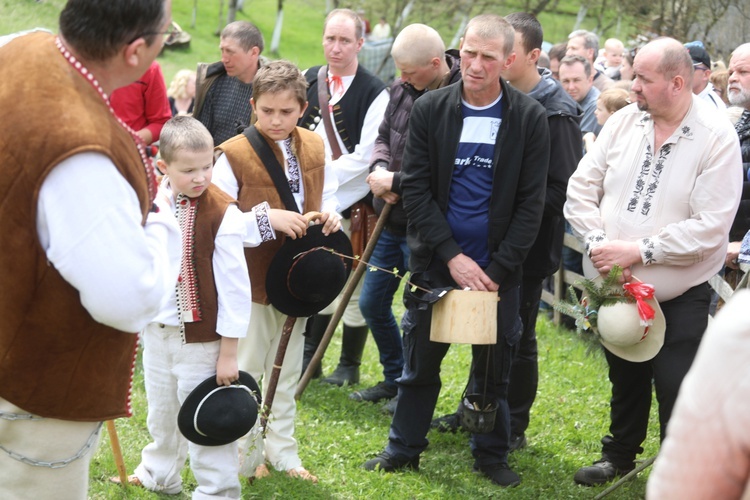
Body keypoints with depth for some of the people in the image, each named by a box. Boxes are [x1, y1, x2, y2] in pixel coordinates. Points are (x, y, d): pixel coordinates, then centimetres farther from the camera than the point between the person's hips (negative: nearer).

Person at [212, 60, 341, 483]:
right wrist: (267, 218, -27)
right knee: (248, 370, 7)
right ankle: (246, 455, 21)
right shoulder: (234, 154, -17)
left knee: (287, 372, 18)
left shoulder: (315, 148, 0)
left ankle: (282, 452, 31)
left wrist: (330, 213, -8)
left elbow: (328, 195, 15)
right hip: (252, 279, -5)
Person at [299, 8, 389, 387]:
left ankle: (350, 365, 15)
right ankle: (310, 355, 22)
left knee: (353, 288, 3)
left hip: (351, 205, -4)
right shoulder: (307, 82, 7)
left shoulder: (374, 93, -10)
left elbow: (365, 156, -14)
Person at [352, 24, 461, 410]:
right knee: (372, 304, 19)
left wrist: (396, 181, -20)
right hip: (390, 220, 8)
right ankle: (393, 379, 37)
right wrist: (379, 168, -6)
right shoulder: (403, 89, 2)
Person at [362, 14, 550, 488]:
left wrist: (497, 269, -10)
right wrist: (452, 256, -11)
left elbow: (531, 203, -4)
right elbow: (416, 187, -3)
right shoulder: (430, 109, -2)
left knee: (494, 368, 8)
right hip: (436, 263, 1)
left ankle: (492, 455, 24)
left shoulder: (530, 118, -5)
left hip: (497, 268, -1)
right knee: (420, 361, 10)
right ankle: (404, 449, 26)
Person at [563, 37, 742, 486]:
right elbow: (581, 187, 0)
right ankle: (620, 455, 44)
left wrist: (638, 251, -22)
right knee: (626, 380, 24)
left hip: (680, 297, -5)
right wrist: (600, 242, -15)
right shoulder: (625, 121, -2)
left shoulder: (717, 138, -16)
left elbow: (709, 228, -21)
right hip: (616, 287, 5)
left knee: (678, 397, -1)